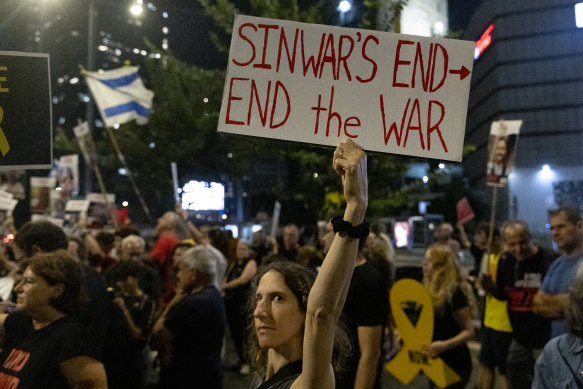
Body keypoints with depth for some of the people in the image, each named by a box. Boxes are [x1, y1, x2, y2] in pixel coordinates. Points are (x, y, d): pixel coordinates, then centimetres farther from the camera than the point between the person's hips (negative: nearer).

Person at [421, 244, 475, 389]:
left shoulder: (453, 293, -19)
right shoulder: (430, 290, 6)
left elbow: (468, 331, -18)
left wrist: (445, 345, -31)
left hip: (453, 366, -8)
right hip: (436, 363, 9)